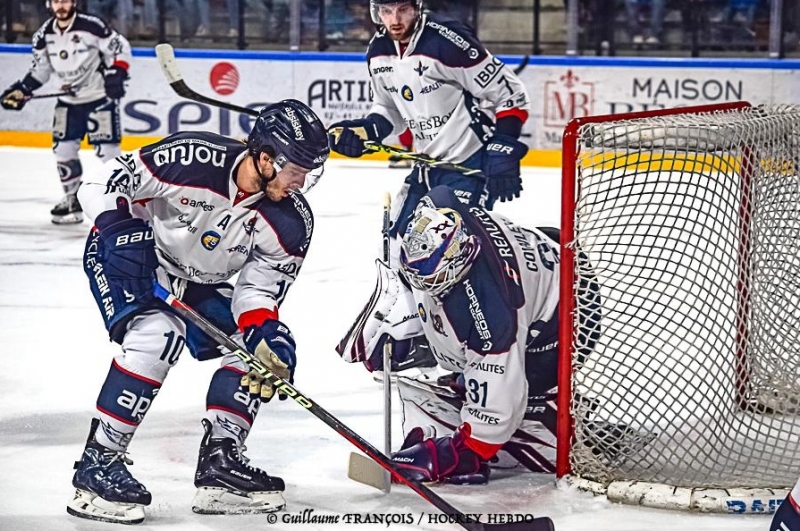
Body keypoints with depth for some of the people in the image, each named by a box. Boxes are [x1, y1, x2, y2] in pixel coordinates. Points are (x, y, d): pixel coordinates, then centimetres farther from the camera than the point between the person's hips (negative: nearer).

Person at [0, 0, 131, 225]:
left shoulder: (92, 26, -18)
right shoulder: (44, 35, 0)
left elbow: (120, 48, -12)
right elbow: (40, 68, 11)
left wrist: (116, 75, -24)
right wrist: (21, 90, 0)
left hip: (100, 96, -6)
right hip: (68, 101, 6)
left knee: (106, 149, -10)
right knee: (63, 149, 5)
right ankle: (73, 199, 19)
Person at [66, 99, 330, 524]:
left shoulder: (290, 223, -15)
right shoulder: (192, 160, -32)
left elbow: (259, 288, -9)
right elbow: (102, 185, -24)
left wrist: (264, 337, -28)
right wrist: (123, 235, -36)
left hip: (198, 284, 7)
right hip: (127, 261, -7)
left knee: (272, 347, -6)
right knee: (158, 334, -32)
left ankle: (219, 463, -2)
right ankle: (97, 464, -25)